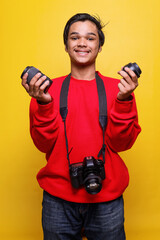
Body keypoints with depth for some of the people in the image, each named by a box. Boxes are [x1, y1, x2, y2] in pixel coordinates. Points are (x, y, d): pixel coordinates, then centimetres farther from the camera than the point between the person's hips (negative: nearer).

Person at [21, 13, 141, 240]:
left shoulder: (117, 88, 0)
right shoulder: (48, 88, 1)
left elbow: (120, 143, -8)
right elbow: (44, 144, -6)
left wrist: (123, 100, -19)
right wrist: (43, 104, -19)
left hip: (106, 199, 0)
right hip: (58, 198, 1)